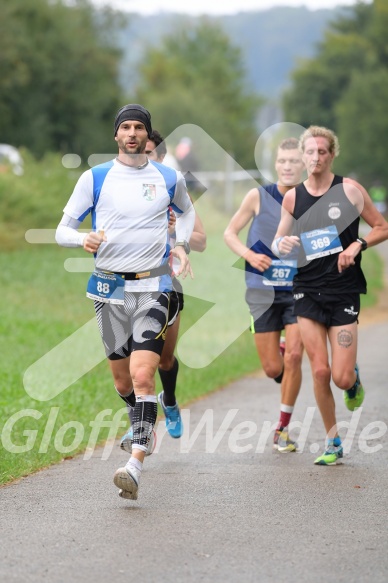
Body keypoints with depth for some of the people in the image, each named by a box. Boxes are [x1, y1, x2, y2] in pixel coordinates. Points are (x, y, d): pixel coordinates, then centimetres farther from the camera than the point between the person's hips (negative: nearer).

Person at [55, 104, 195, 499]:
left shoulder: (169, 178, 6)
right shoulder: (94, 178, 2)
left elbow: (186, 211, 28)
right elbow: (63, 230, 3)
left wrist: (181, 245, 10)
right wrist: (83, 240, -19)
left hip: (153, 287, -1)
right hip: (109, 288, 1)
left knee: (142, 376, -18)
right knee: (122, 382, 9)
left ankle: (135, 463, -24)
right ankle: (144, 425, 41)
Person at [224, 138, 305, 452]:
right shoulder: (259, 196, -4)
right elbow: (230, 232, 5)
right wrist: (249, 254, -13)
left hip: (299, 290, 0)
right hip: (263, 291, 0)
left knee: (294, 356, -15)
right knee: (273, 369, 0)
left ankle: (283, 429, 0)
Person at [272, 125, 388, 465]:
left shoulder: (350, 189, -3)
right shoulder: (292, 197, 5)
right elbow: (278, 242, 14)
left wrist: (358, 245, -14)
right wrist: (281, 245, -10)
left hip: (344, 292, -2)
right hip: (308, 291, 2)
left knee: (341, 378, -7)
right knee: (319, 372, -4)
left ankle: (354, 379, 31)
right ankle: (333, 444, 10)